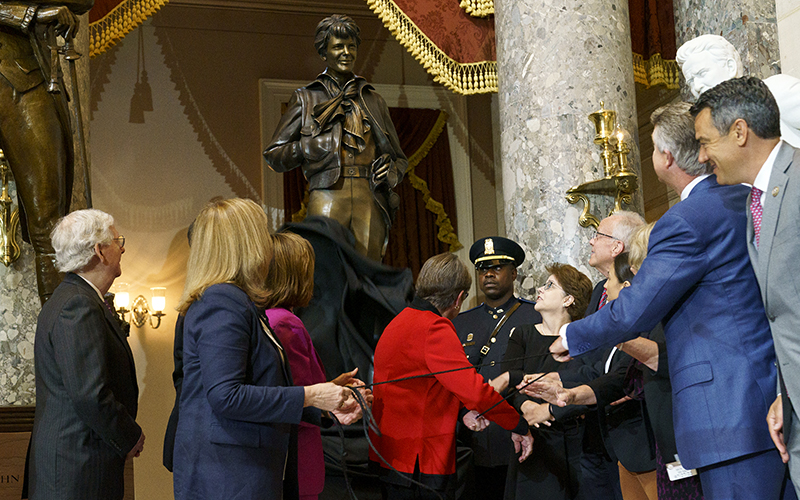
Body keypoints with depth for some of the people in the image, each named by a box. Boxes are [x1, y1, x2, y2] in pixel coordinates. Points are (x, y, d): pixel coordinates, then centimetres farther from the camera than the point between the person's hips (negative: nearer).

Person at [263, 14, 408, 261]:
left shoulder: (373, 100, 23)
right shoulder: (307, 98, 16)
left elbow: (400, 159, 27)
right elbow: (273, 155, 11)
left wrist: (391, 172, 4)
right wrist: (312, 144, -5)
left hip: (369, 199, 2)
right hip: (328, 196, -2)